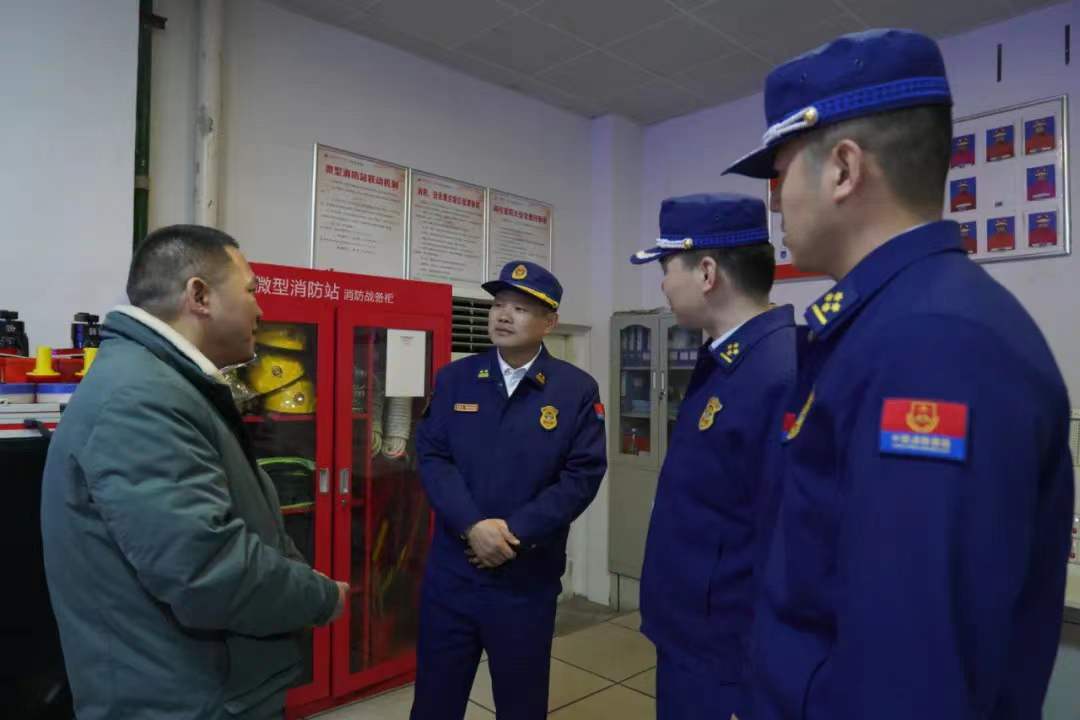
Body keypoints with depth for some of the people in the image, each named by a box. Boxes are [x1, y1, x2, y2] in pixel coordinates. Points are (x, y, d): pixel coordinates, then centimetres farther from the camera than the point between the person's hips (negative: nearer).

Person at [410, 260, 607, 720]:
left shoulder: (578, 390, -4)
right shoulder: (454, 379, 2)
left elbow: (583, 474, -9)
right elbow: (432, 457, -4)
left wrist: (515, 533, -16)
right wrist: (473, 526, -19)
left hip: (528, 578, -1)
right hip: (451, 571, 2)